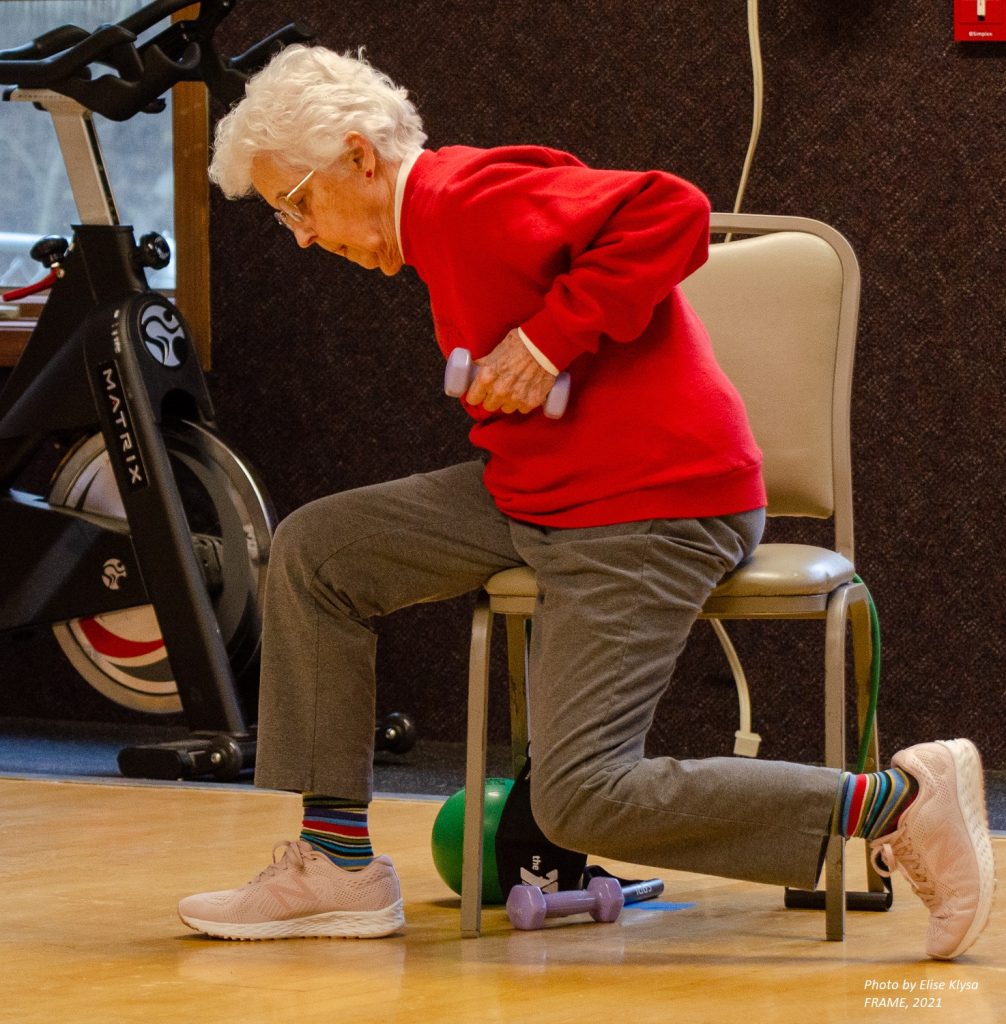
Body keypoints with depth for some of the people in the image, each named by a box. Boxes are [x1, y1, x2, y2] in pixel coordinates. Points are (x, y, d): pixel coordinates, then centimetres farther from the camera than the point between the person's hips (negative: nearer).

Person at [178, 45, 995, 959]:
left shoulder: (468, 199, -17)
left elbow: (672, 211, -27)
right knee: (314, 551, 6)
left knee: (582, 799, -17)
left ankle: (900, 799, -9)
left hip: (656, 511, -11)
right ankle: (338, 865, 10)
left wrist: (549, 337, -24)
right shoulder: (436, 230, 16)